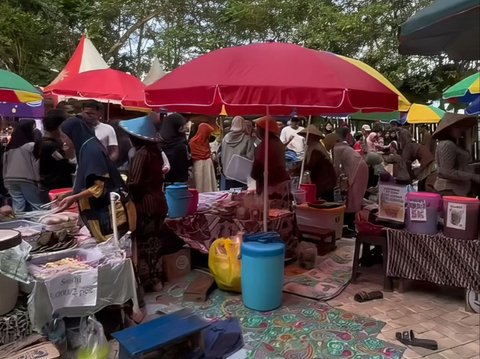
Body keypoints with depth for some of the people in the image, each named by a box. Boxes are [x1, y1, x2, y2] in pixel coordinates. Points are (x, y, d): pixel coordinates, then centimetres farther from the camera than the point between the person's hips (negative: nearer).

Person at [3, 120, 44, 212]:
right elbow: (37, 165, -9)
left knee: (18, 209, 6)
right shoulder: (31, 145, -8)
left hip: (11, 180, 6)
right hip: (27, 180, -6)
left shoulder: (9, 146, 11)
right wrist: (38, 181, -2)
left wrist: (6, 182, 19)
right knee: (37, 207, 2)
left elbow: (5, 164, 14)